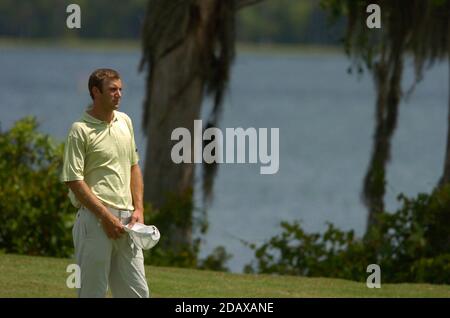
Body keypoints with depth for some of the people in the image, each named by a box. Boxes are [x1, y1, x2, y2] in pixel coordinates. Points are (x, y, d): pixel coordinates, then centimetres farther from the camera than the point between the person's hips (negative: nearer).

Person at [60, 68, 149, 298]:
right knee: (92, 291, -3)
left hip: (126, 219, 7)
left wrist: (138, 209, 7)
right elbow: (74, 180, -13)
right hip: (95, 219, -7)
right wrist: (106, 217, -15)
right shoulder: (81, 130, -9)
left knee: (138, 292, 7)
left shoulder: (125, 121, 13)